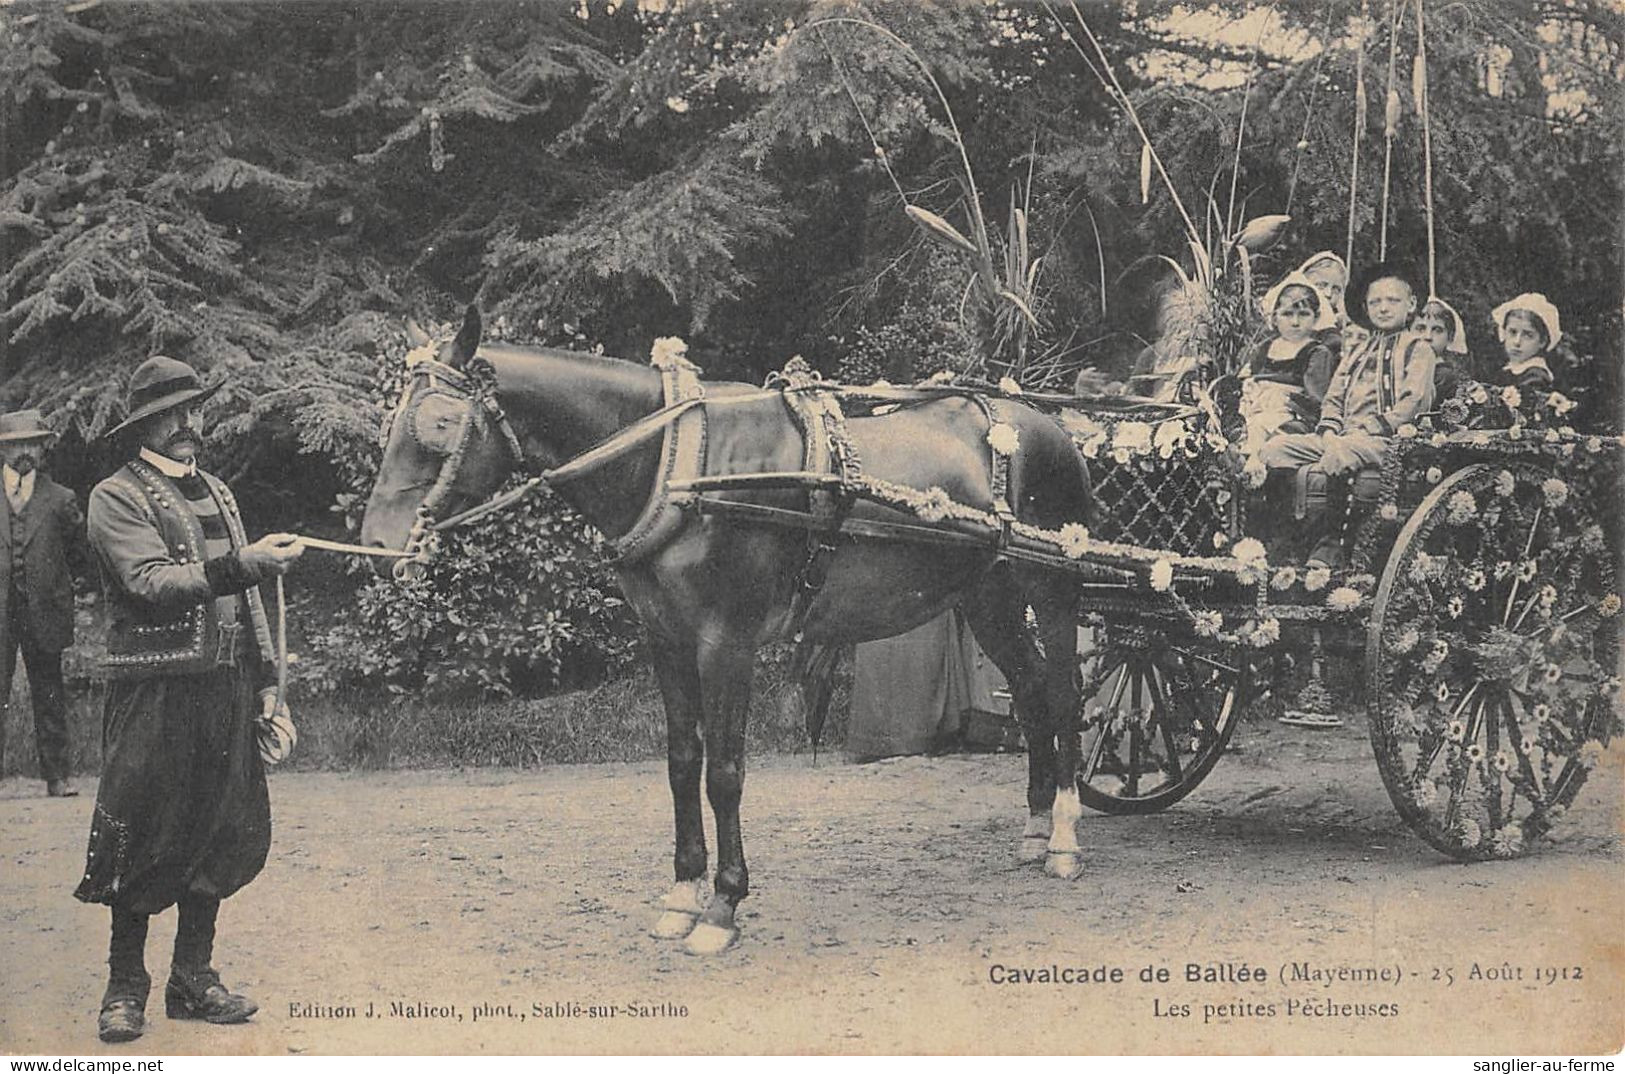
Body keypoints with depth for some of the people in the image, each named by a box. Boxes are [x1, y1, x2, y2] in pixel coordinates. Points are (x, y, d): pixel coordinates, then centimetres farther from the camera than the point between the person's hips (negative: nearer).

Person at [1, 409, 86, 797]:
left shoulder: (60, 500, 6)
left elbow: (78, 558, 14)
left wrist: (50, 584, 8)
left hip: (44, 614, 1)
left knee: (49, 699, 7)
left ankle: (56, 776, 12)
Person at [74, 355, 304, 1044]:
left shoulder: (217, 492, 19)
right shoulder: (115, 497, -3)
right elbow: (155, 584, -17)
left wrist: (265, 681, 14)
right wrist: (243, 562, -26)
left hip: (227, 687, 6)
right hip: (155, 689, -6)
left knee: (220, 834, 7)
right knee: (141, 840, -2)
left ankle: (194, 979, 19)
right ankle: (125, 988, 10)